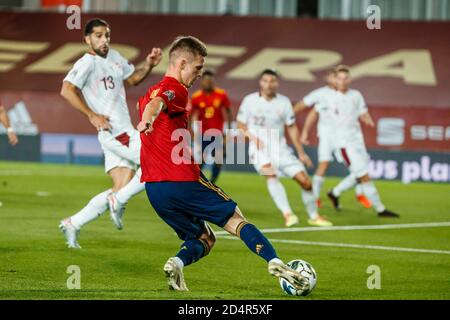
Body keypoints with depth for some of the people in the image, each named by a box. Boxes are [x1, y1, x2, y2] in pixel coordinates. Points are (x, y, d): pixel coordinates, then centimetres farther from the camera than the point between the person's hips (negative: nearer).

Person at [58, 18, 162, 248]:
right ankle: (118, 202, -2)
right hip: (113, 133, -9)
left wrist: (148, 65, 12)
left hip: (125, 132, 9)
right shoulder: (88, 63, -10)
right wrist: (92, 115, -23)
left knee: (121, 190, 8)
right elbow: (67, 90, -21)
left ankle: (73, 225, 12)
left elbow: (133, 78, 31)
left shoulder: (115, 57, 16)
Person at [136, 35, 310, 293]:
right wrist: (147, 120, -52)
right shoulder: (176, 90, -7)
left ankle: (177, 263, -15)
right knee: (235, 219, 5)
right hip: (183, 180, -8)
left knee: (204, 240, 15)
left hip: (154, 188, 8)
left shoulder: (150, 92, 20)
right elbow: (157, 103, -30)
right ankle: (275, 262, -11)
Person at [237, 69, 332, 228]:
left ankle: (314, 216, 17)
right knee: (271, 175, -32)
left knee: (305, 180, -4)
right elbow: (241, 126, 4)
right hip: (260, 149, -3)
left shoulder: (284, 102, 2)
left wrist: (301, 152, 9)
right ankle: (288, 214, -38)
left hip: (281, 149, 3)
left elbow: (292, 128, 10)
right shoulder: (250, 100, -3)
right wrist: (252, 137, -15)